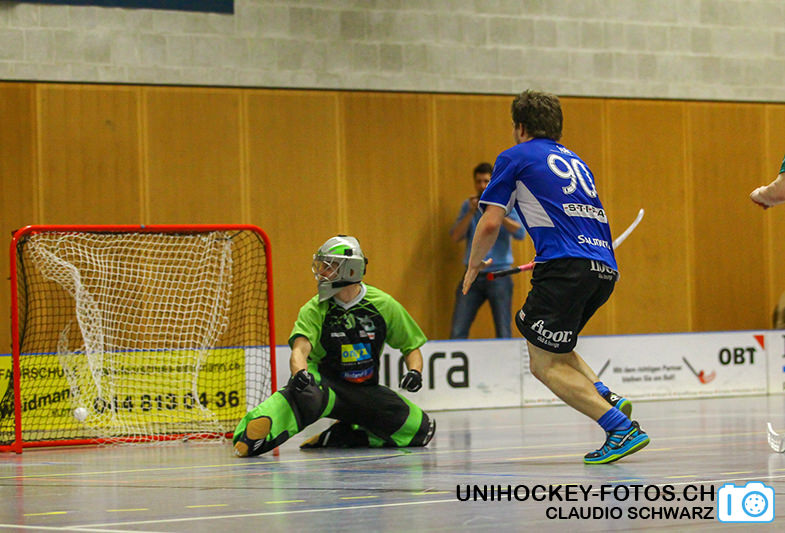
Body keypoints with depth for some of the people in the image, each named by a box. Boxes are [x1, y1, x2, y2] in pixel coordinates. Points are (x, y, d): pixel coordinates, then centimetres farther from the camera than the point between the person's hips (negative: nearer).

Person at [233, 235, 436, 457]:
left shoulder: (383, 305, -3)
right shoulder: (314, 309, -8)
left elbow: (411, 346, 8)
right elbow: (300, 348, -24)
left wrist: (415, 371, -14)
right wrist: (300, 372, -48)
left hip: (366, 391, 4)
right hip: (326, 383, -4)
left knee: (421, 429, -11)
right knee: (305, 395, -40)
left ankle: (340, 436, 0)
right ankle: (251, 438, -60)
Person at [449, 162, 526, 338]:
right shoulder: (468, 205, 12)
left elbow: (520, 233, -10)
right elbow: (455, 236, 2)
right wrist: (471, 213, -9)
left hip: (499, 276, -3)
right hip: (472, 275, 3)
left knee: (504, 334, -3)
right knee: (457, 333, -3)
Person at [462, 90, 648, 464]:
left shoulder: (515, 157, 9)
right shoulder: (575, 161, 28)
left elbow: (491, 223, 4)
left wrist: (474, 265, 21)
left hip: (566, 265, -7)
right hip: (605, 268, 7)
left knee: (545, 364, -4)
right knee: (551, 347, 23)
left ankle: (621, 428, -18)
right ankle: (608, 399, 1)